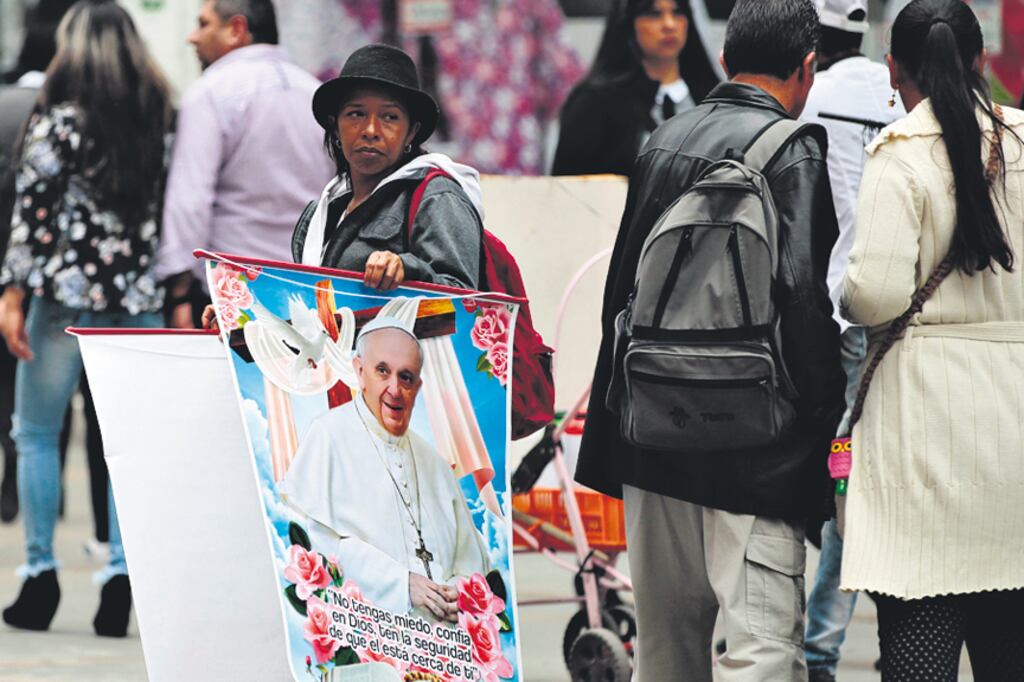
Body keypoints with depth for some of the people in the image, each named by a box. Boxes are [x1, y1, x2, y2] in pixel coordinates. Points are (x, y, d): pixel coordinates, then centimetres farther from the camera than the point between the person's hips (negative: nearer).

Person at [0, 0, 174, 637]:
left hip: (66, 294, -4)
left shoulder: (58, 117, -6)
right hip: (139, 297, 4)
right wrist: (179, 294, 10)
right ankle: (122, 577, -2)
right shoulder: (162, 119, 7)